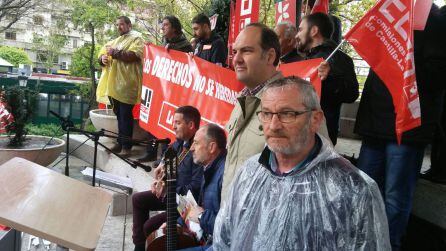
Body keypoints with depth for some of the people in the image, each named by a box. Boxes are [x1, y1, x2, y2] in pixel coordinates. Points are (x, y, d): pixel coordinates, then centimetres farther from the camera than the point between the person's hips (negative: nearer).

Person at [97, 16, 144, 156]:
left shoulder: (136, 38, 3)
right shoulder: (115, 41, 26)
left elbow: (134, 55, -15)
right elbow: (102, 54, 24)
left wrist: (115, 53, -15)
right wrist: (102, 57, 1)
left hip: (126, 84, -7)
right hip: (113, 83, 7)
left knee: (125, 115, -7)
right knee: (119, 115, 11)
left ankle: (126, 146, -3)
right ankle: (121, 142, 19)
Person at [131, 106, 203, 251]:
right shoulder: (179, 142, 3)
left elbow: (196, 187, -31)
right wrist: (163, 166, -1)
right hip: (170, 192, 11)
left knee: (149, 226, -17)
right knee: (138, 199, 16)